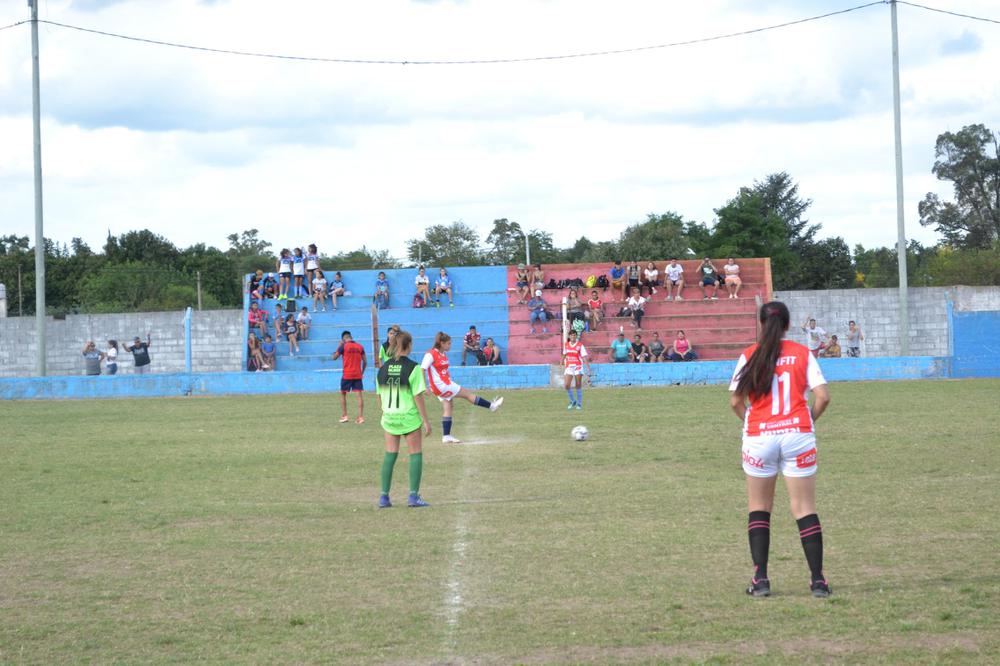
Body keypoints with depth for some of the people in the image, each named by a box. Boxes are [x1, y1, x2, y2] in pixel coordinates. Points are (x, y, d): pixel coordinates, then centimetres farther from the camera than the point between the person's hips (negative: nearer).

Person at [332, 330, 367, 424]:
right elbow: (365, 361, 6)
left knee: (343, 394, 12)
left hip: (347, 375, -3)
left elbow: (334, 357, 2)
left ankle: (344, 416, 8)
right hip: (358, 375, 3)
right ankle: (360, 417, -5)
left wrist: (339, 346, 10)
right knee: (359, 394, 1)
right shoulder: (360, 347, 5)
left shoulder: (343, 346, -6)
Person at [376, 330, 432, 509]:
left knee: (389, 455, 11)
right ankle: (413, 496, 1)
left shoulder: (383, 368, 3)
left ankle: (384, 497, 10)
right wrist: (426, 421, -7)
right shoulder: (413, 368, -12)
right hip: (410, 417, -4)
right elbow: (418, 396, -13)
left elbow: (380, 396, 8)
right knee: (415, 454, 6)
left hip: (389, 417, 4)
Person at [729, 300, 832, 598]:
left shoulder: (749, 356, 1)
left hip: (759, 437, 0)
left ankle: (760, 579, 3)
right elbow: (823, 397, -4)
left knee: (759, 508, 11)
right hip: (798, 435, 0)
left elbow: (735, 401, -2)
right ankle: (818, 580, 0)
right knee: (805, 509, 4)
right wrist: (809, 420, 12)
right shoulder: (803, 354, 2)